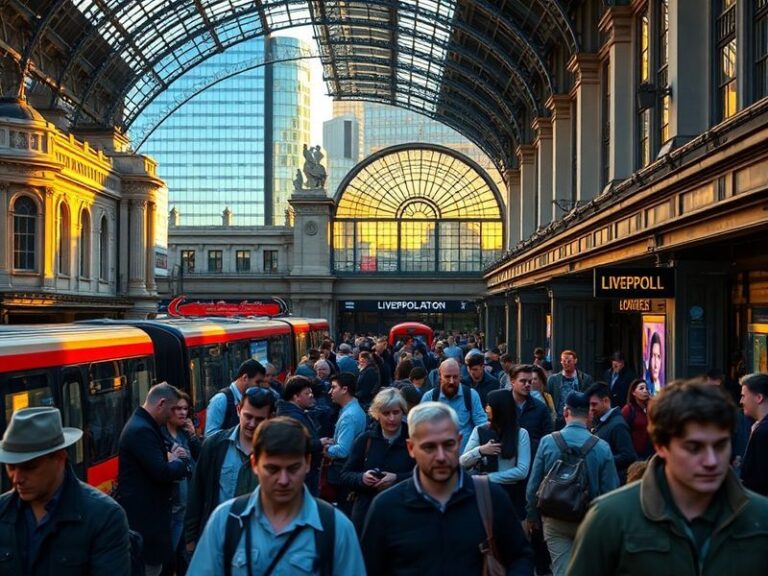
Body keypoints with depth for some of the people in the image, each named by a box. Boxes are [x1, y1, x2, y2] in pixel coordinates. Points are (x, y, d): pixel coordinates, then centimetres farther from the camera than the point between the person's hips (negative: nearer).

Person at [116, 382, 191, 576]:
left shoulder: (142, 425, 12)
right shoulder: (142, 430, -22)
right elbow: (162, 473, -26)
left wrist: (171, 458, 2)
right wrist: (180, 460, -7)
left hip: (146, 511, 11)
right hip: (143, 515, -11)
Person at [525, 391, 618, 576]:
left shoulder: (548, 442, -12)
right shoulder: (602, 447, -14)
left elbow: (533, 485, -6)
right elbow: (610, 490, -10)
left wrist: (532, 516, 9)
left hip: (555, 520, 0)